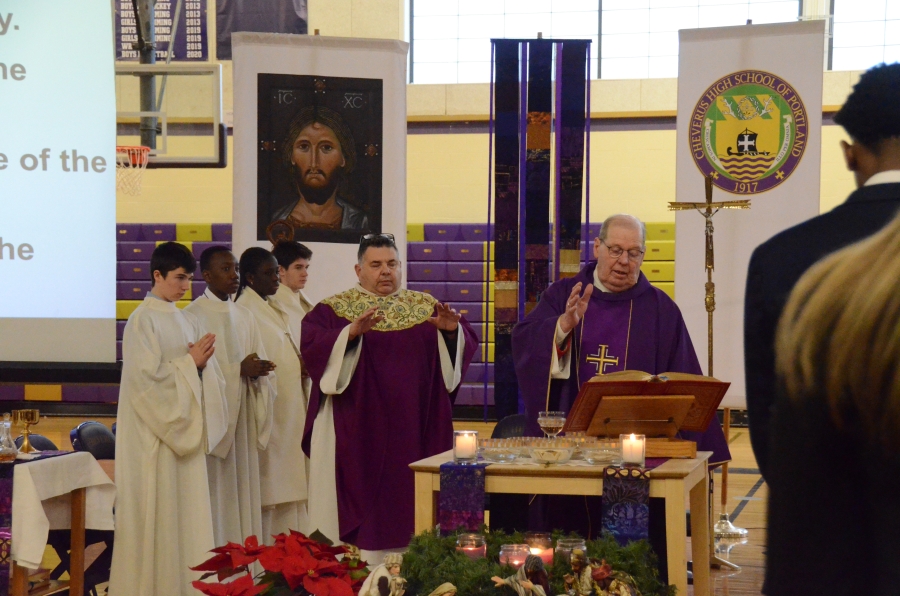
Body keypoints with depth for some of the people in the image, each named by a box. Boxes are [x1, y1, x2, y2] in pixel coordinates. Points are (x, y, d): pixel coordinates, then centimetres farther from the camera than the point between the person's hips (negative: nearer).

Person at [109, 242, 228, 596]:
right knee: (156, 512, -3)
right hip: (154, 431, -7)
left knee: (187, 509, 7)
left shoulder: (187, 321, 11)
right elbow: (148, 376, -16)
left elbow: (205, 376, 10)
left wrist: (202, 362, -11)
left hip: (185, 428, 7)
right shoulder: (143, 320, -9)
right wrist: (189, 362, -14)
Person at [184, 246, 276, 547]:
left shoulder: (244, 317, 14)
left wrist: (257, 371, -9)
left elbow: (259, 368, 13)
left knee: (243, 492, 6)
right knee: (215, 494, -6)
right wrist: (239, 369, -19)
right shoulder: (194, 316, -8)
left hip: (243, 416, 6)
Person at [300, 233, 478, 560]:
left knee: (412, 498, 3)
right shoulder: (335, 309, 2)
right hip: (360, 432, -3)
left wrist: (452, 330, -20)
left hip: (415, 431, 3)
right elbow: (312, 346, -14)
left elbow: (465, 345, 3)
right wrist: (351, 332, -31)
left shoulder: (425, 306, 12)